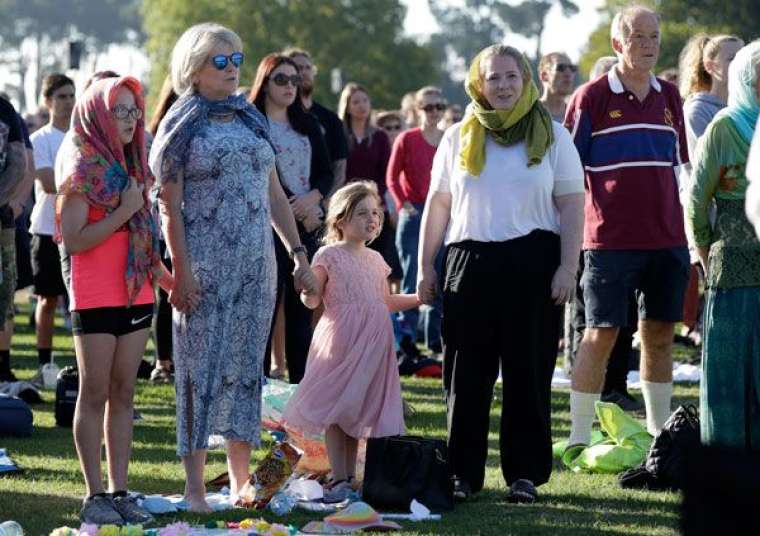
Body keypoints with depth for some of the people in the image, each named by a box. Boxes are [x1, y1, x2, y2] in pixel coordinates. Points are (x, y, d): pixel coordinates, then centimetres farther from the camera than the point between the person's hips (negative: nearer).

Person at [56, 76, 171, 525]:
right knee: (95, 394, -2)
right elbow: (74, 240, -15)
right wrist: (124, 212, -18)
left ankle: (120, 492, 10)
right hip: (94, 297, -7)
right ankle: (95, 496, 1)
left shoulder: (132, 164, 12)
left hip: (135, 294, 7)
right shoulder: (83, 168, -9)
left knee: (123, 394, 7)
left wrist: (159, 273, 13)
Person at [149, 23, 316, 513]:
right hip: (205, 265, -5)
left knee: (245, 364, 6)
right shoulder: (183, 125, -2)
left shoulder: (251, 120, 13)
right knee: (202, 367, -4)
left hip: (256, 265, 5)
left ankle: (241, 480, 12)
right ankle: (195, 486, 0)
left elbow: (275, 195, 15)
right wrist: (181, 270, -14)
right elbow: (170, 205, -6)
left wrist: (299, 253, 8)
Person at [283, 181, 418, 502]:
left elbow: (386, 302, 23)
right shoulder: (329, 256, -4)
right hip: (340, 343, -5)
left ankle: (349, 477, 12)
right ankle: (339, 479, -2)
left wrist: (420, 297, 18)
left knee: (355, 410, 7)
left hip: (371, 343, 5)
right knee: (335, 410, -5)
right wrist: (307, 291, -29)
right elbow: (312, 300, -8)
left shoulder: (375, 260, 14)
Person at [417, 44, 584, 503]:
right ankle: (463, 472, 7)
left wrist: (568, 266, -8)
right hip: (471, 259, 2)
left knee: (529, 371, 1)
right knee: (466, 373, 2)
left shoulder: (552, 135, 5)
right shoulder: (460, 138, 11)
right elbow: (438, 203, 13)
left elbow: (572, 205, 1)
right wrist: (426, 266, 9)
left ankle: (525, 473, 7)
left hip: (533, 260, -2)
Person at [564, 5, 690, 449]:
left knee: (661, 333, 9)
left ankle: (660, 431, 19)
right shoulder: (592, 97, -3)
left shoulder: (669, 97, 12)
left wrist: (685, 227, 15)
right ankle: (580, 437, 1)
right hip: (611, 240, -5)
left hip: (667, 240, 5)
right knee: (601, 334, -4)